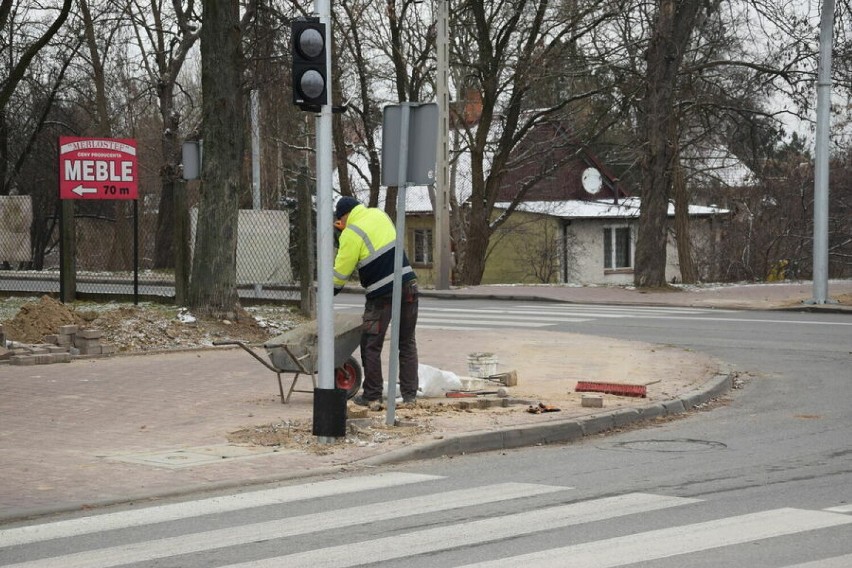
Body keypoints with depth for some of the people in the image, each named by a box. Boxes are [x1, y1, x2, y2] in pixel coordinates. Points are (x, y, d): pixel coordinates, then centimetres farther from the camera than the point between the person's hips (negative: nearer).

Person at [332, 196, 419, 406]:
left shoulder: (351, 234, -9)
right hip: (408, 285, 6)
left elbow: (341, 272, -5)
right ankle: (409, 394, 11)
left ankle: (372, 396, 8)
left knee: (371, 345, 6)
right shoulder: (379, 214, 10)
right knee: (407, 343, 12)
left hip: (382, 294, -6)